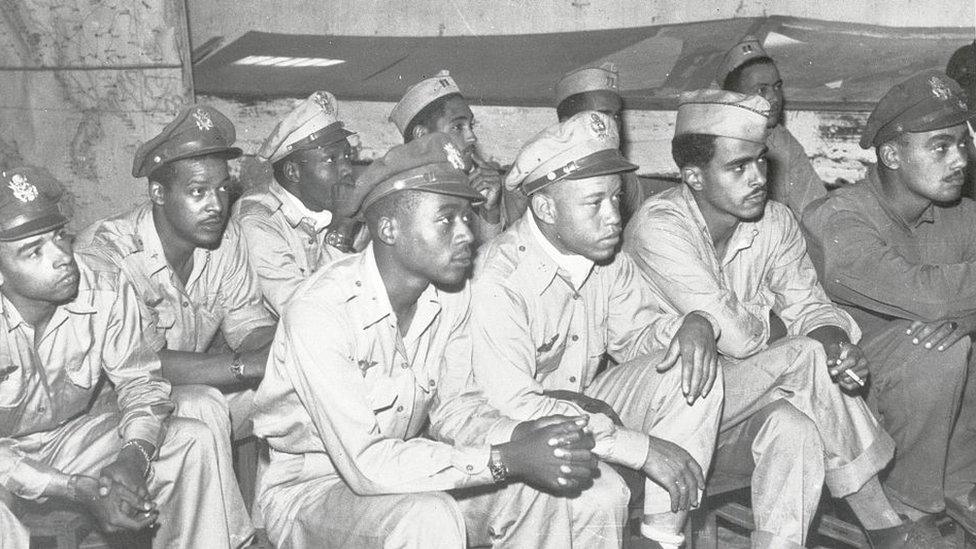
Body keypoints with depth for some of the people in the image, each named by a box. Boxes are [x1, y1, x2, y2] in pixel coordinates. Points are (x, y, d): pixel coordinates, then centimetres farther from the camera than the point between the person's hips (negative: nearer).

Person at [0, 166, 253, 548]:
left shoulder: (107, 289, -16)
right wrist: (79, 491, -31)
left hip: (70, 437, 4)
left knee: (193, 441, -12)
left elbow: (140, 380, -4)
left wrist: (133, 456, -23)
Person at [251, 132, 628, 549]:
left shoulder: (452, 297, -7)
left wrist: (523, 436, -21)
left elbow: (454, 408, 1)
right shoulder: (319, 311, -28)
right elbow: (366, 463, -31)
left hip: (409, 467, 6)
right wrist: (507, 460, -33)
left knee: (597, 493, -5)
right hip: (311, 489, -6)